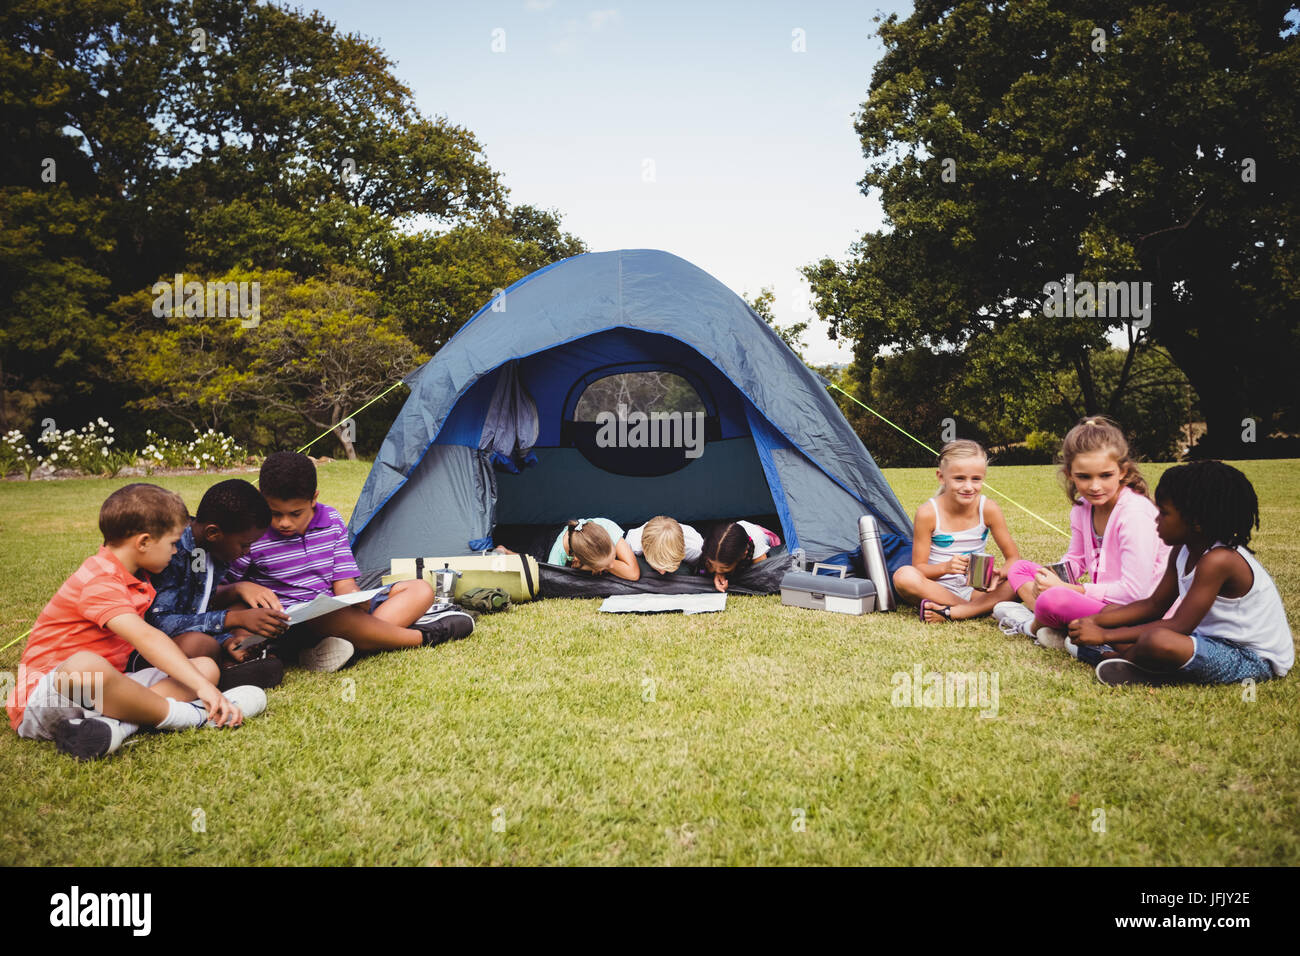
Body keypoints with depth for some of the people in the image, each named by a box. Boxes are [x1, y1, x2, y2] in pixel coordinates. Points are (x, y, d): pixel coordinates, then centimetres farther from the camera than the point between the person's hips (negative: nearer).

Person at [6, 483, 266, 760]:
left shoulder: (135, 578, 13)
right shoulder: (100, 582, -19)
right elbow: (145, 637, -34)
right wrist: (201, 686, -42)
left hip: (103, 686, 9)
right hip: (45, 697, -9)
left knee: (206, 666, -9)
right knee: (85, 666, -45)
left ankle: (112, 724, -33)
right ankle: (187, 715, -31)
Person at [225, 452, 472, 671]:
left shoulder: (331, 521, 4)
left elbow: (343, 583, 4)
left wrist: (354, 596, -20)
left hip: (335, 613, 6)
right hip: (290, 626, -6)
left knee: (420, 590, -4)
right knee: (331, 618, -42)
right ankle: (422, 637, -21)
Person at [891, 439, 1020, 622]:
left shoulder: (989, 509, -7)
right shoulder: (928, 513, -13)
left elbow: (1013, 557, -1)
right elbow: (919, 568, -11)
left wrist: (1001, 573, -25)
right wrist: (945, 567, -32)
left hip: (976, 589, 2)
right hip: (937, 590, -2)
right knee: (904, 575, -33)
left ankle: (950, 613, -31)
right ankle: (984, 608, -24)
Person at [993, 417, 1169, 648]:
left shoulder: (1136, 513, -21)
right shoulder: (1082, 508, 3)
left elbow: (1134, 591, -24)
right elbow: (1075, 560, 18)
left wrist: (1066, 588, -18)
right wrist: (1052, 577, -6)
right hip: (1100, 602, 9)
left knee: (1054, 600, -34)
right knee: (1019, 568, 8)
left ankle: (1033, 625, 0)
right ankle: (1050, 629, -15)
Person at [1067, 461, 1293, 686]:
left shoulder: (1218, 561, -26)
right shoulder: (1183, 552, 2)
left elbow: (1179, 626, -26)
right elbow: (1154, 605, 8)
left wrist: (1105, 635, -24)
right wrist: (1096, 621, -6)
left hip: (1253, 659, -9)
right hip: (1213, 639, 9)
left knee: (1159, 641, -37)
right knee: (1111, 613, 8)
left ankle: (1119, 656, -7)